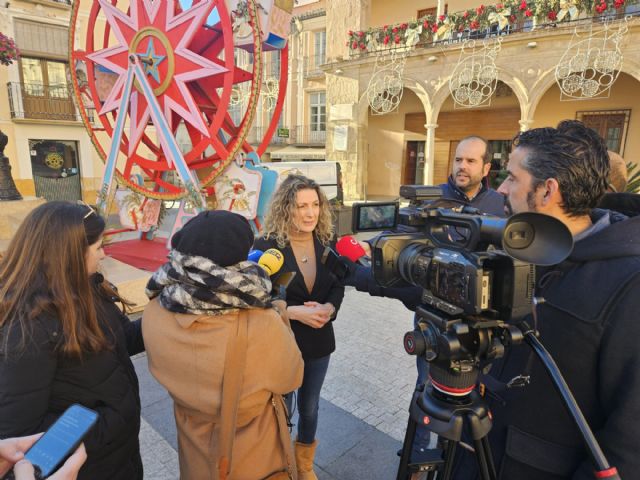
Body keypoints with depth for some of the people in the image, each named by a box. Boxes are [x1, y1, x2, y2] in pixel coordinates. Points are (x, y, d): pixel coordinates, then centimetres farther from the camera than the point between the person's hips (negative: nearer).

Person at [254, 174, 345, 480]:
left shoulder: (327, 242, -4)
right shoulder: (265, 247, -18)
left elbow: (338, 286, 3)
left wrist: (329, 308, -18)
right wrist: (294, 312, -26)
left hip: (319, 341, 4)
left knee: (310, 407, 23)